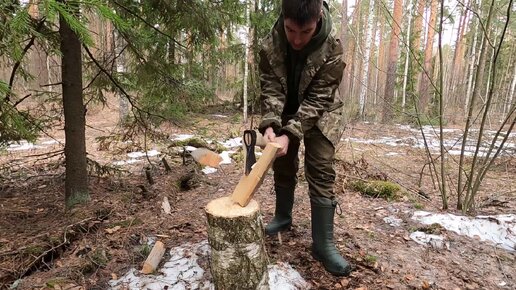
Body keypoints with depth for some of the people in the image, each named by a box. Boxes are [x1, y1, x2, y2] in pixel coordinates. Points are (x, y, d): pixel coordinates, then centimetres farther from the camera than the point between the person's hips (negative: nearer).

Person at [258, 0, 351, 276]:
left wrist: (290, 134, -37)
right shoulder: (269, 46, -20)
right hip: (284, 113, 3)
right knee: (283, 167, 12)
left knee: (321, 173, -8)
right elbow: (270, 90, -19)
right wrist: (270, 125, -36)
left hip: (320, 116, -2)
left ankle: (323, 244, 1)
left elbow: (317, 100, -28)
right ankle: (283, 217, 34)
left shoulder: (332, 49, -27)